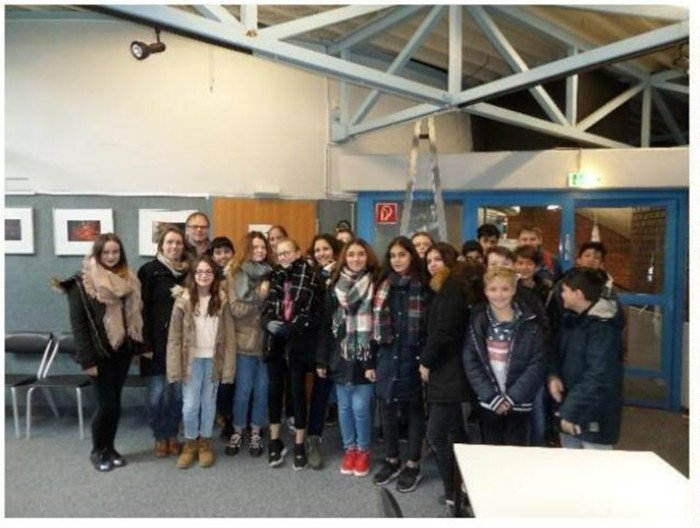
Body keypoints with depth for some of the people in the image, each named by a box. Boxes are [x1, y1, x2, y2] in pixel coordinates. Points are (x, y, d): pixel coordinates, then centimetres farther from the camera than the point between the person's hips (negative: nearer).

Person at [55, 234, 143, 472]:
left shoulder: (128, 279, 6)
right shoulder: (81, 283, -9)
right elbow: (77, 323, -11)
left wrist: (141, 346, 4)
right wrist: (87, 359, -15)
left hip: (122, 350, 5)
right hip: (100, 352, -5)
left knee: (115, 400, 11)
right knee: (107, 402, 0)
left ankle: (109, 447, 27)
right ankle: (97, 451, 21)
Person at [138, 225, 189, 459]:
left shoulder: (188, 271, 8)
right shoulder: (149, 270, -3)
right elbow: (142, 310, -7)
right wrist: (145, 344, -12)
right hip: (157, 341, -3)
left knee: (178, 391, 8)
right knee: (157, 392, 3)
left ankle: (173, 435, 24)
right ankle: (160, 437, 20)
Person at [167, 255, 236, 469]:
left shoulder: (222, 300, -2)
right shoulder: (183, 299, -6)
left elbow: (229, 335, -2)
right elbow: (174, 336, -5)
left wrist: (227, 366, -6)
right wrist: (175, 367, -9)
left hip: (213, 360, 1)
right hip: (192, 359, -1)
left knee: (209, 403, 13)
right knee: (190, 405, 4)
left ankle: (205, 442, 30)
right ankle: (190, 443, 26)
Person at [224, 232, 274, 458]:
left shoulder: (271, 274, 4)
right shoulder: (235, 274, -2)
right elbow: (236, 309, -11)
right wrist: (259, 296, -16)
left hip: (267, 340, 2)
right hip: (245, 341, -2)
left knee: (262, 389, 10)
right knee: (243, 389, 7)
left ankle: (256, 433, 26)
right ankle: (237, 432, 26)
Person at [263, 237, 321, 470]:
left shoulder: (310, 276, -3)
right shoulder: (274, 276, 10)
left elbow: (310, 311, -9)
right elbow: (266, 307, 8)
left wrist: (288, 327, -18)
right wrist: (269, 322, -12)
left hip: (297, 342, -4)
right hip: (275, 342, 4)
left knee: (297, 391, 4)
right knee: (274, 390, 10)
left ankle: (299, 445, 17)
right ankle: (275, 441, 25)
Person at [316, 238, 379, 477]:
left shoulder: (375, 285, -5)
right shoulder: (334, 286, 4)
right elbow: (325, 325, 5)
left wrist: (375, 361, -14)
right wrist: (321, 360, 2)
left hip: (364, 357, -3)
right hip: (340, 357, 3)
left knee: (360, 407, 0)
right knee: (344, 406, 12)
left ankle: (363, 451, 22)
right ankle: (349, 449, 30)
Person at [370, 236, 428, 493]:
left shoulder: (423, 287, -5)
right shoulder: (383, 286, 7)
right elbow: (374, 325, 7)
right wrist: (371, 361, 5)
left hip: (412, 357, -4)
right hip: (386, 357, 4)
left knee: (414, 409, 8)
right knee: (387, 409, 11)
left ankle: (413, 465, 21)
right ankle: (392, 461, 28)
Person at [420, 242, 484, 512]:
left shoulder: (450, 288, -13)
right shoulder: (452, 287, 17)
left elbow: (442, 332, -19)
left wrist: (426, 362, -8)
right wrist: (429, 361, 6)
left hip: (449, 370, -10)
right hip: (448, 369, 10)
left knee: (436, 434, -7)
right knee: (455, 430, 16)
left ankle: (454, 493, 2)